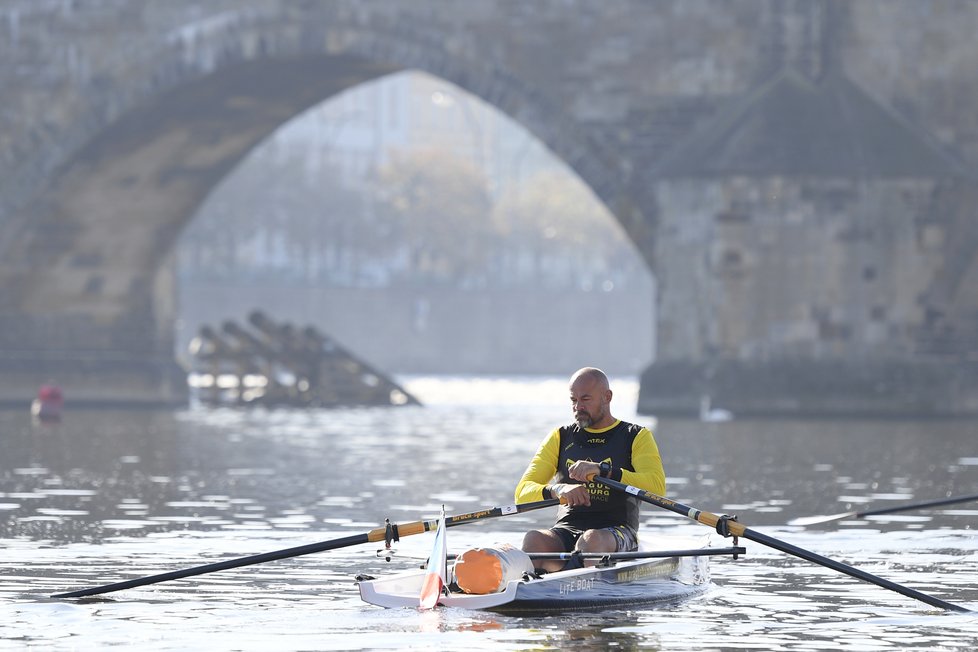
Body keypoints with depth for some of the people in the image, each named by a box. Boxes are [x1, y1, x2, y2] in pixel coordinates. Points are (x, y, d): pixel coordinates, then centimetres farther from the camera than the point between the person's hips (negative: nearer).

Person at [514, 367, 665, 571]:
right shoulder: (560, 438, 18)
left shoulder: (636, 437, 9)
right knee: (534, 540, -33)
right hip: (566, 530, 3)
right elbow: (523, 492, 7)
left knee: (591, 541, -39)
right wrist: (557, 490, -17)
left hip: (617, 531, -2)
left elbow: (657, 487, -10)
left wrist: (602, 470, -23)